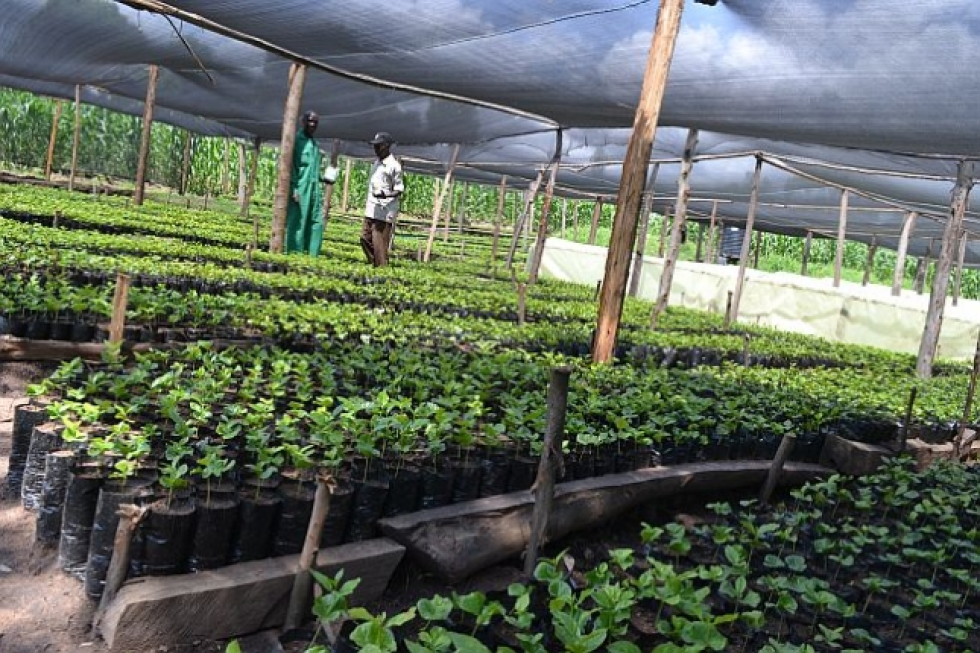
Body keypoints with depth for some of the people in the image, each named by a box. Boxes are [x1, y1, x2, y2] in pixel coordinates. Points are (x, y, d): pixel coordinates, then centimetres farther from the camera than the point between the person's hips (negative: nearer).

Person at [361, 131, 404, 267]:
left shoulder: (394, 166, -10)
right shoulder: (376, 163, 15)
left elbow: (399, 190, -11)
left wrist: (386, 195, -29)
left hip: (385, 211, -8)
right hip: (371, 210, 9)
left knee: (379, 244, -8)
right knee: (365, 238, 9)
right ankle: (373, 265, 20)